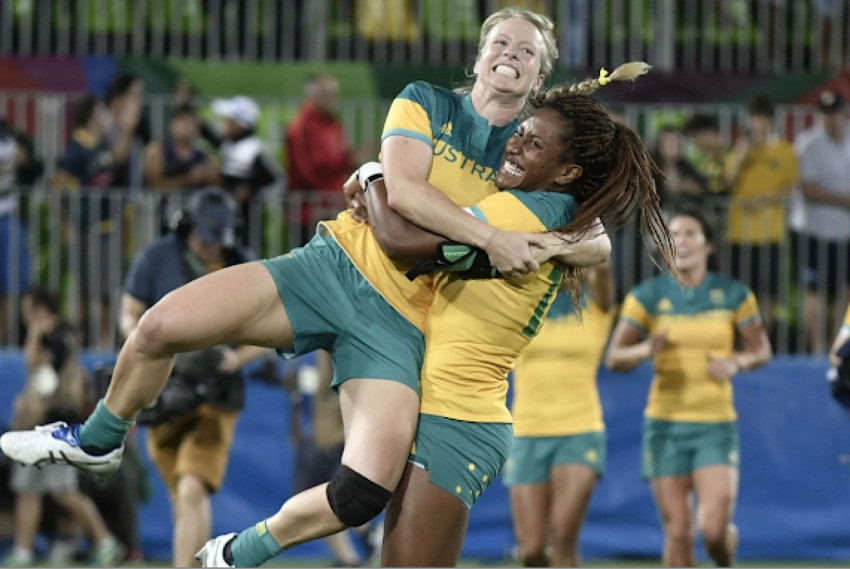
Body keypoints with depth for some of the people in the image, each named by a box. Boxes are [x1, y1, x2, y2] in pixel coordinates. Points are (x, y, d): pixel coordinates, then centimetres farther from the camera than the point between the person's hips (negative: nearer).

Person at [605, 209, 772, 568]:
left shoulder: (734, 295, 1)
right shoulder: (647, 296, 0)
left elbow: (761, 350, 9)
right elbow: (614, 358, 0)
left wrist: (737, 362, -13)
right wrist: (645, 350, -22)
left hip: (716, 428, -1)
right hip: (666, 426, 1)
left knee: (714, 530, -12)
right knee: (678, 534, -2)